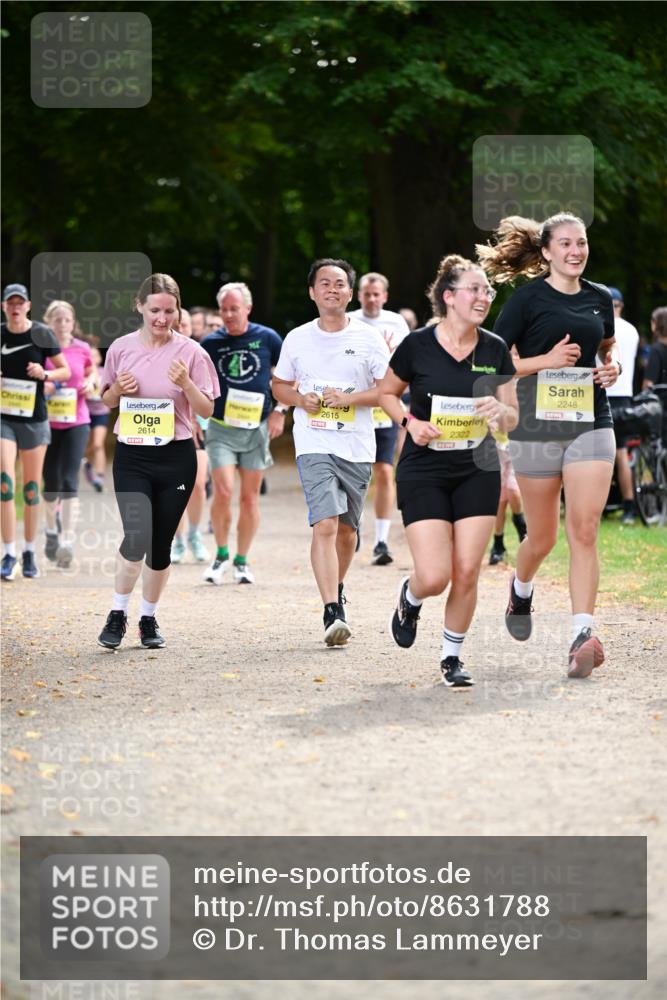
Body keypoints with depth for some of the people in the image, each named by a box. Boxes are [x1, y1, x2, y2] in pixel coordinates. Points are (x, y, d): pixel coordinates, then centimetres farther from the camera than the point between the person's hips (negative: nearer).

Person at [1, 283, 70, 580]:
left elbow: (65, 371, 1)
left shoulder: (42, 334, -4)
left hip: (34, 419, -1)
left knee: (32, 488, 6)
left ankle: (29, 552, 19)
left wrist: (44, 374, -17)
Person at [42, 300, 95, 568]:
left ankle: (68, 541, -16)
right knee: (51, 482, 7)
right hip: (47, 423, 0)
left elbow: (91, 373, 20)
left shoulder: (82, 349, 2)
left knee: (69, 481, -12)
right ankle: (52, 529, 33)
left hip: (77, 423, 0)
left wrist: (90, 383, -1)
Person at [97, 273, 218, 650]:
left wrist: (185, 383, -18)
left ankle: (149, 619, 22)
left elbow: (207, 410, -1)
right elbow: (107, 400, 15)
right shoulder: (122, 348, 3)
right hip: (131, 456, 0)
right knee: (136, 537, -16)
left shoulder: (190, 352, -2)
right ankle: (118, 615, 1)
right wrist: (118, 389, -7)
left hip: (176, 458, 0)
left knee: (161, 544, 6)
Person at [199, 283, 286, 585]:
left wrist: (280, 411, 0)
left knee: (250, 498, 4)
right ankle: (221, 554, 5)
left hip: (256, 429, 1)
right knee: (223, 492, -14)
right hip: (221, 428, -1)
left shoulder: (267, 338, -1)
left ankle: (242, 561, 17)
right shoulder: (211, 343, 0)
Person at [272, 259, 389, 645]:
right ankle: (333, 613, -23)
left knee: (347, 528, 12)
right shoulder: (297, 339, 6)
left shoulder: (369, 338, 1)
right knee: (325, 525, -17)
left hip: (357, 448, 1)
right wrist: (299, 398, -5)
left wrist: (348, 398, -13)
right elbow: (280, 385, 17)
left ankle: (338, 589, 40)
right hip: (314, 444, -1)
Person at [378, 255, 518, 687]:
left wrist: (499, 411, -17)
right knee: (435, 576, -11)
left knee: (467, 571, -3)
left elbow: (512, 418, 6)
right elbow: (387, 393, 7)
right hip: (423, 472, -3)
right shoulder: (418, 345, -8)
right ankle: (410, 598, 25)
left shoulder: (495, 350, 0)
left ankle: (452, 656, 16)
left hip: (478, 472, 3)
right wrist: (410, 421, -11)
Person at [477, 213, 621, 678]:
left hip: (591, 425, 2)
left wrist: (612, 366, 4)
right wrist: (547, 360, -16)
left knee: (584, 530, -12)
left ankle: (583, 636, -17)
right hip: (538, 426, -2)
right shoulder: (528, 299, -5)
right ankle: (521, 589, 43)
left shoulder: (600, 298, 8)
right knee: (543, 536, 9)